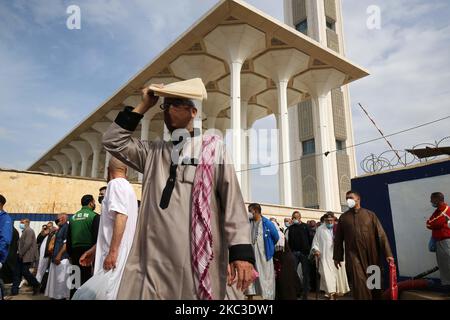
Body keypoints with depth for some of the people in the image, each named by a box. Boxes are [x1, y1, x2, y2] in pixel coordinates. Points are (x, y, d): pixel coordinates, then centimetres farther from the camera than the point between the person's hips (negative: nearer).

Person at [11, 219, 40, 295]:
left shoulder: (29, 230, -11)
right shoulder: (24, 231, 19)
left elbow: (28, 243, -20)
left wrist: (21, 253, -16)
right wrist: (20, 253, 9)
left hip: (27, 256, -9)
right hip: (22, 256, 9)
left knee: (25, 272, -6)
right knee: (17, 273, 6)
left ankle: (36, 286, 8)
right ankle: (14, 290, 12)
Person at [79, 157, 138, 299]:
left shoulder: (116, 184, -7)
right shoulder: (127, 187, 21)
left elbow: (120, 218, -21)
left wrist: (112, 252, -23)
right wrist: (94, 250, 27)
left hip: (116, 255, -9)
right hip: (120, 255, 9)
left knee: (108, 294, -7)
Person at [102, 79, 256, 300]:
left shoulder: (213, 146, 6)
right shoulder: (153, 152, 20)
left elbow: (232, 198, -2)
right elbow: (112, 141, 13)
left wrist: (241, 251, -12)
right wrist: (144, 106, 13)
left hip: (203, 258, -3)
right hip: (154, 260, 4)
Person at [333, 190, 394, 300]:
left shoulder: (370, 214, 5)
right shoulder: (343, 217, 6)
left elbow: (381, 234, 1)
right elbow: (338, 239, 9)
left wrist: (387, 253, -6)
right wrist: (337, 257, 8)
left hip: (371, 255, 1)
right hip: (353, 255, -1)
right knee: (360, 284, -9)